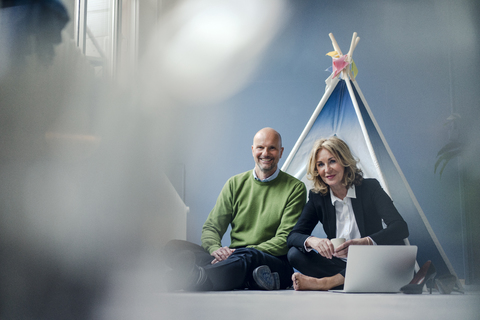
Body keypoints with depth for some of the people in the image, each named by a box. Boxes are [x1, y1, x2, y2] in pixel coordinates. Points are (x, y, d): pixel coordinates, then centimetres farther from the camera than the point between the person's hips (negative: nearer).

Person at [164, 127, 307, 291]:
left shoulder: (295, 188, 5)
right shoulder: (235, 183, 16)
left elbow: (286, 239, -4)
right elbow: (211, 227, 13)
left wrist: (243, 253, -18)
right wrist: (216, 249, -13)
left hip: (275, 262, -4)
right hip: (233, 259, 4)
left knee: (248, 256, -41)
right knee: (174, 247, -20)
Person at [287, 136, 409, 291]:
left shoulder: (370, 188, -5)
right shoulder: (317, 197, 4)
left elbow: (401, 228, -18)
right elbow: (292, 236, -3)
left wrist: (365, 242, -37)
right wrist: (311, 241, -28)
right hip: (338, 265, 3)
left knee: (395, 244, -34)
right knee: (295, 254, -19)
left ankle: (324, 282, -38)